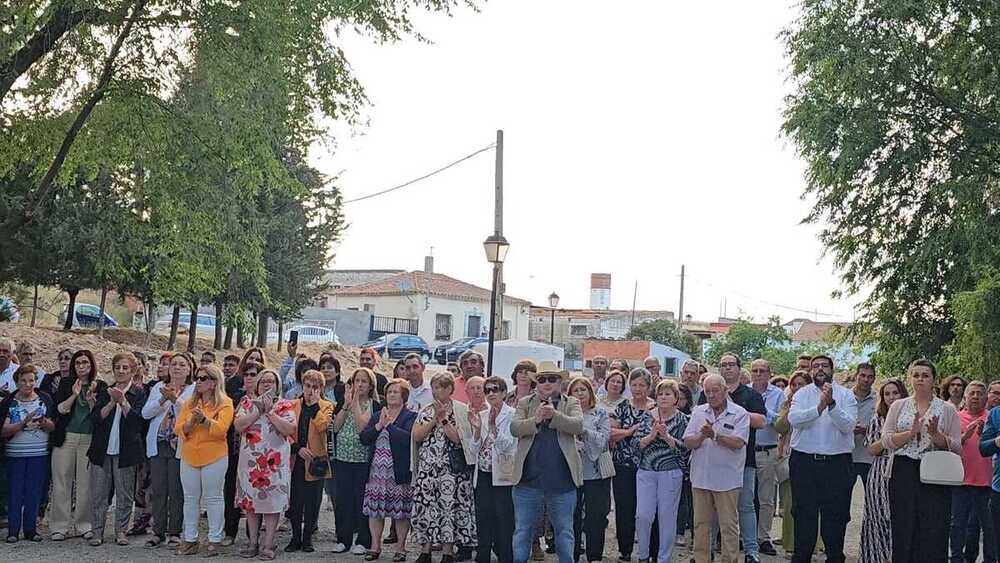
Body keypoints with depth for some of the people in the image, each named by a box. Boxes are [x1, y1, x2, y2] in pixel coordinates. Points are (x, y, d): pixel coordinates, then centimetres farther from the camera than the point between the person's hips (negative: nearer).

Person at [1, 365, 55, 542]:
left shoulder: (45, 399, 4)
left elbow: (53, 427, 5)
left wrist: (44, 422, -17)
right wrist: (24, 423, -20)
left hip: (39, 454, 1)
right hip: (15, 455, -1)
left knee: (35, 493, 3)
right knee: (15, 492, 1)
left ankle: (30, 529, 12)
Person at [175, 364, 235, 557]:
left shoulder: (225, 404, -3)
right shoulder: (190, 403, 13)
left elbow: (220, 429, -16)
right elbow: (178, 429, 4)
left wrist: (204, 419, -29)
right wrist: (191, 422, -14)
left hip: (214, 458, -5)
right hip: (189, 457, 5)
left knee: (213, 498, 1)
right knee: (190, 499, 9)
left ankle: (214, 541, 7)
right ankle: (190, 540, 16)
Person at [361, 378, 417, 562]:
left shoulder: (411, 417, -1)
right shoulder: (376, 416, 15)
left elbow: (408, 438, -17)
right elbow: (364, 438, 5)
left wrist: (389, 425, -13)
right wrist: (379, 426, -9)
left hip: (399, 472, -5)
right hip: (377, 470, 5)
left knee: (401, 511, 1)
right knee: (374, 509, 5)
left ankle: (400, 547, 10)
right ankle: (375, 546, 15)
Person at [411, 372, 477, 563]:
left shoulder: (460, 410, 0)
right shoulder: (426, 411, 11)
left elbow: (458, 438, -10)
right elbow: (416, 436, -1)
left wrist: (443, 419, -14)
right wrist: (435, 419, -9)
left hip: (451, 468, -3)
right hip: (426, 467, 3)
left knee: (449, 506, -4)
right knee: (424, 506, 3)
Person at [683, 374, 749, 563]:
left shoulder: (739, 413, -2)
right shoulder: (698, 412, 9)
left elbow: (738, 443, -14)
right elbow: (688, 442, 2)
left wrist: (715, 435, -25)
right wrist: (702, 436, -18)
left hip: (727, 480, -4)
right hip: (700, 478, 4)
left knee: (729, 525, 1)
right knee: (701, 525, 10)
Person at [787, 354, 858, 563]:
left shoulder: (846, 395, 4)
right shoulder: (802, 394, 7)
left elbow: (848, 425, -10)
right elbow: (793, 418, -12)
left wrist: (831, 404, -23)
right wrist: (819, 407, -24)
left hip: (837, 462, -1)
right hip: (804, 461, 1)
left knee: (836, 515, 5)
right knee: (804, 514, 7)